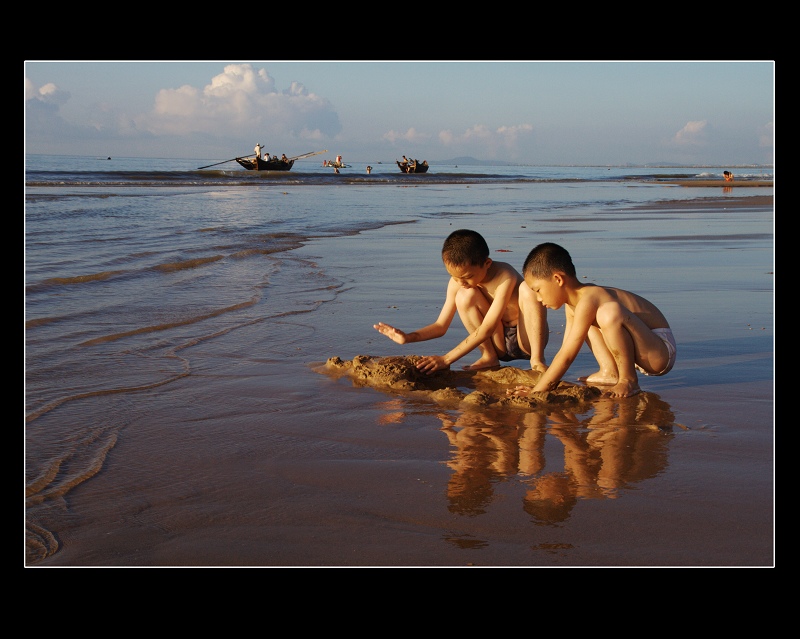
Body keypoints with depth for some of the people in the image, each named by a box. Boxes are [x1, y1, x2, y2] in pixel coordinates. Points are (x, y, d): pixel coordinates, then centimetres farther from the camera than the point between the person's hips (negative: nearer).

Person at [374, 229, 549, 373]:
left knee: (528, 288, -32)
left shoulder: (505, 277, -28)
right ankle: (489, 357, -10)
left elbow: (485, 330, -31)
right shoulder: (457, 282, -10)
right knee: (464, 296, -21)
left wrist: (446, 359, -34)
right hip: (499, 344, 4)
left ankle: (537, 359, -24)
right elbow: (441, 325, -4)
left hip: (525, 341, -4)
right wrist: (408, 337, -23)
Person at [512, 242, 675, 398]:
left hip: (661, 352, -10)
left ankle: (628, 380, -17)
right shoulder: (572, 305, 7)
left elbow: (567, 356, -23)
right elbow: (565, 351, 10)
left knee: (609, 313, -33)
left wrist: (536, 392, -20)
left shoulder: (587, 302, -23)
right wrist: (548, 384, 1)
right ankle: (610, 372, 3)